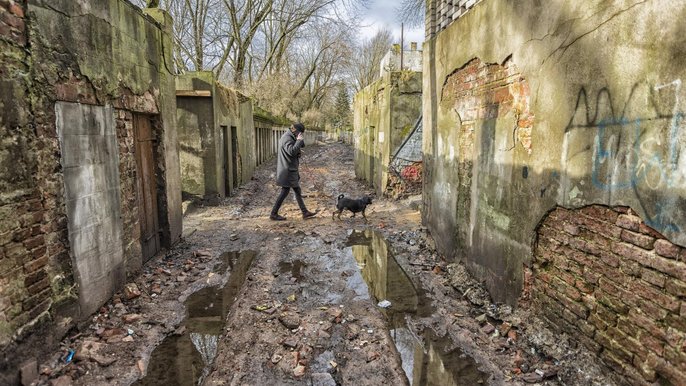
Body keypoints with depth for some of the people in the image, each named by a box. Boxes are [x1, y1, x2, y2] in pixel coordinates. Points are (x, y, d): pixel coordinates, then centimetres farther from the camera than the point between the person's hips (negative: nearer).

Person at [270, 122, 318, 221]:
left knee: (297, 190, 13)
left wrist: (300, 140, -3)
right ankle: (274, 214, 6)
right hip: (287, 170, -10)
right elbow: (291, 151, -31)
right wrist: (299, 140, -22)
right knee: (285, 191, -3)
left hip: (291, 169, 10)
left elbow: (302, 145, 17)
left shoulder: (291, 137, 12)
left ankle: (305, 212, 20)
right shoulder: (287, 138, -18)